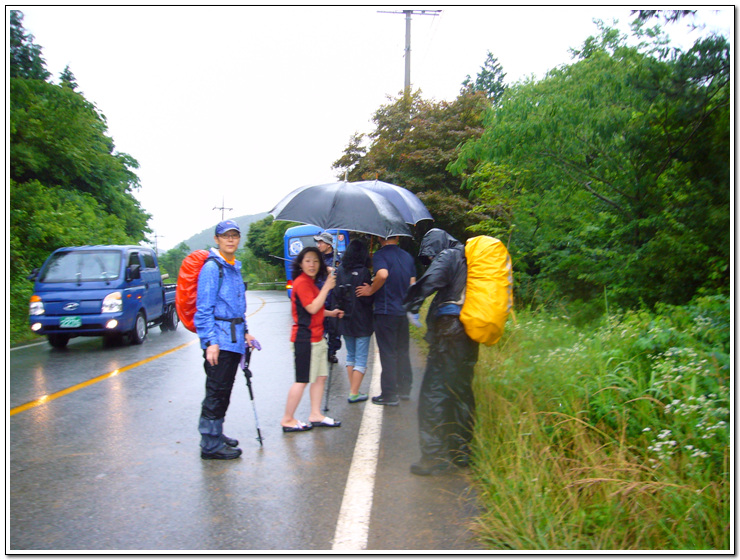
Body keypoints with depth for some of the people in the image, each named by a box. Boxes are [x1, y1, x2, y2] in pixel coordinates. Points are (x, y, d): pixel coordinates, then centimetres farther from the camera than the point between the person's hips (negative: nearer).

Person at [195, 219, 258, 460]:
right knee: (216, 392, -5)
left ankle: (215, 434, 28)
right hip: (218, 340, -9)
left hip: (234, 339, 9)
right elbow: (204, 309, -15)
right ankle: (210, 445, 4)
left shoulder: (235, 267, 17)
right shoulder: (212, 268, -10)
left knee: (223, 391, 16)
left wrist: (244, 331, 19)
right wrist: (210, 341, -20)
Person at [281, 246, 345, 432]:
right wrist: (327, 287, -18)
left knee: (320, 377, 12)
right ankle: (287, 420, 6)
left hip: (316, 336, 10)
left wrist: (331, 313, 14)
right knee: (302, 380, -4)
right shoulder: (301, 282, -13)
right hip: (305, 337, -10)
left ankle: (315, 415, 20)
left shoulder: (311, 282, 17)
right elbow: (312, 308, -21)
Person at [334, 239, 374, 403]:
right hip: (362, 322, -5)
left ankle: (353, 390, 21)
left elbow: (336, 295, 5)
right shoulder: (363, 272, -14)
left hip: (345, 322, 5)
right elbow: (368, 298, -15)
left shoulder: (340, 272, 0)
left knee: (351, 355, 18)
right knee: (361, 359, 4)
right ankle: (354, 394, 4)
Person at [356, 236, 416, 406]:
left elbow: (382, 274, -31)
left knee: (388, 353, 0)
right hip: (403, 311, 6)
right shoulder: (407, 256, 9)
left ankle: (389, 395, 6)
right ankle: (404, 389, 25)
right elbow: (412, 284, 10)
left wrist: (370, 290, -16)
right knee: (402, 351, 16)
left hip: (385, 311, -6)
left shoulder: (379, 255, -11)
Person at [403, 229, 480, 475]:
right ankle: (461, 452, 24)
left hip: (449, 332, -9)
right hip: (469, 335, 9)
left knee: (433, 393, -5)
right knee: (462, 392, 16)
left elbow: (432, 279, -22)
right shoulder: (467, 259, 19)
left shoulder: (447, 256, -5)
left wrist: (412, 302, -12)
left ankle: (434, 456, -5)